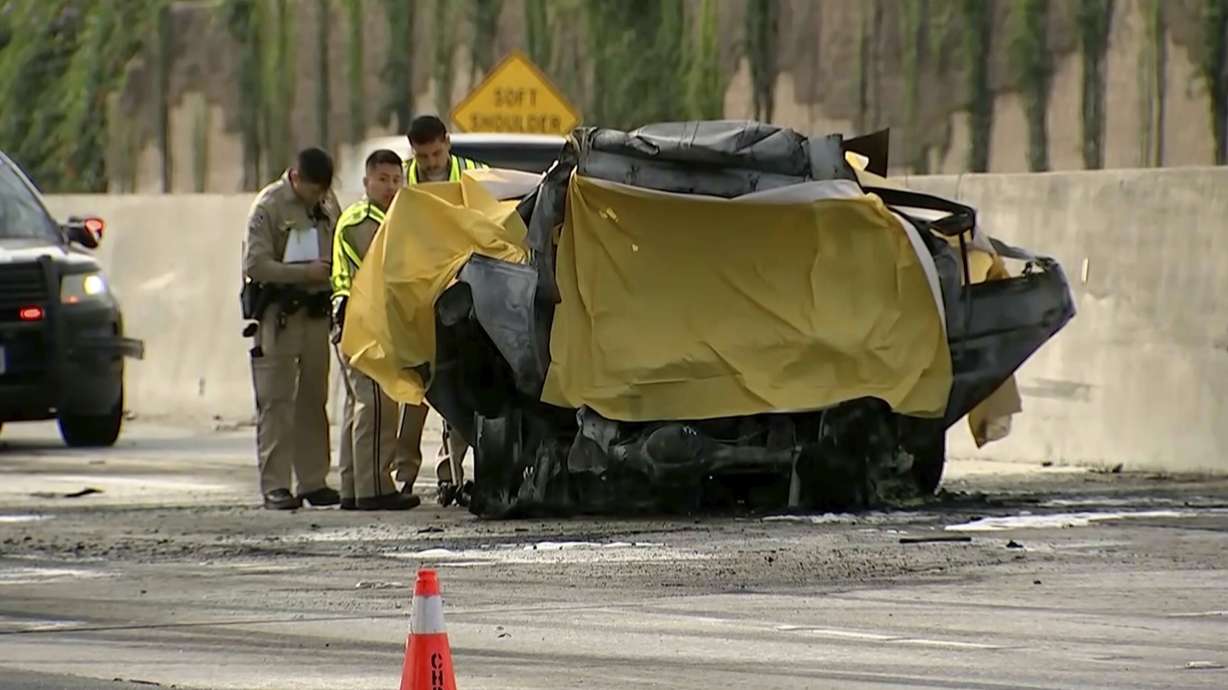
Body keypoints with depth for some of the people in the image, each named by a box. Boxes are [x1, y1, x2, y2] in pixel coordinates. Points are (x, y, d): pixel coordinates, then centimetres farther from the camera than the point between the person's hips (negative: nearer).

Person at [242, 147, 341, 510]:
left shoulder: (328, 204, 11)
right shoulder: (268, 206, -8)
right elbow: (255, 265, -14)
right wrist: (305, 273, -16)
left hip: (316, 311, 6)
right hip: (278, 313, -6)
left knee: (314, 399, 8)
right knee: (276, 401, -6)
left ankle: (313, 481, 13)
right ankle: (275, 485, -6)